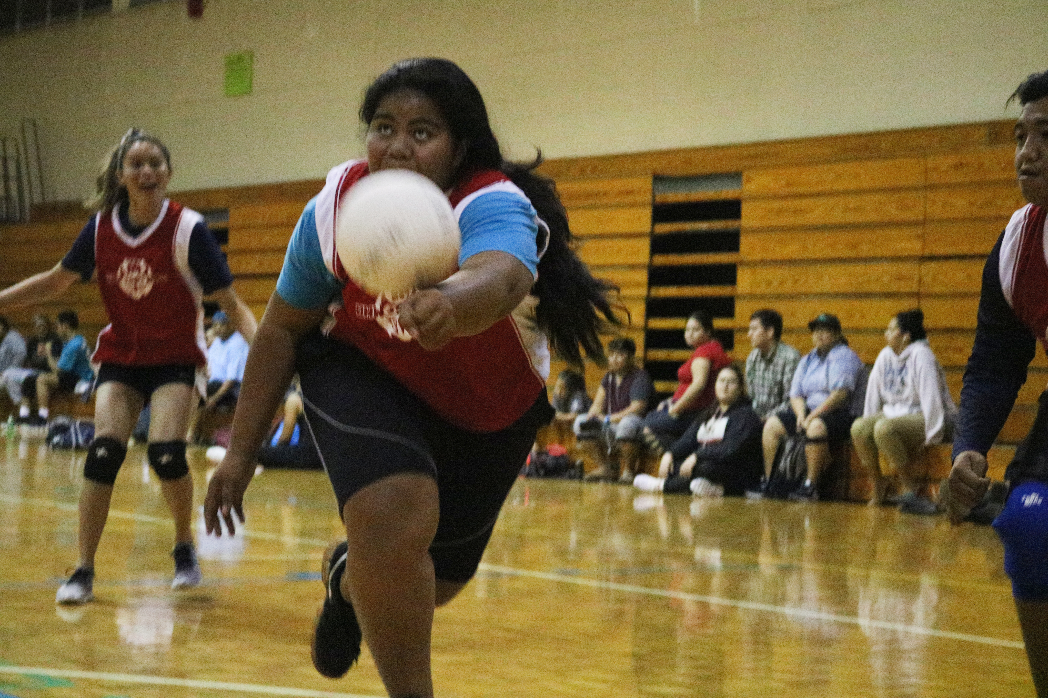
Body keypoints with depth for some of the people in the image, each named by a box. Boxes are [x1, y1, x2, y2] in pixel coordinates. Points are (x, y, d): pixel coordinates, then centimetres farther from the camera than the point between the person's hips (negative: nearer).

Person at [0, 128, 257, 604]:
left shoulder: (188, 229, -15)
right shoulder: (101, 226, -4)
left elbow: (230, 302, -15)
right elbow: (56, 281, 10)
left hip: (175, 358, -3)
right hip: (120, 355, 3)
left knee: (166, 452, -20)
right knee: (103, 450, -15)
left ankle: (184, 548, 7)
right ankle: (83, 570, -6)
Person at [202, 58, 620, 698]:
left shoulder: (495, 207, -34)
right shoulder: (336, 208, -21)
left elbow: (498, 277, -59)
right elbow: (283, 329, -8)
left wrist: (452, 305, -83)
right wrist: (242, 451, -8)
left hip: (488, 411, 0)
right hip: (365, 378, 0)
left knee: (436, 580, 14)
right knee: (396, 518, -30)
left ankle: (348, 576, 51)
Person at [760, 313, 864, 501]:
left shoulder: (845, 356, -2)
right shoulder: (808, 360, 21)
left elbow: (840, 394, -15)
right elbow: (795, 393, 14)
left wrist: (812, 416, -18)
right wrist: (801, 415, -8)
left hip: (837, 413, -8)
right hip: (808, 410, 8)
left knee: (816, 426, -39)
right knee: (772, 424, -10)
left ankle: (810, 485, -34)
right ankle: (767, 480, -10)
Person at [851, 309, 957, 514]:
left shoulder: (921, 355, -14)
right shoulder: (885, 356, 8)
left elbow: (931, 399, -17)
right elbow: (873, 396, 12)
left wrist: (930, 439, -19)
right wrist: (868, 424, 11)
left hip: (923, 418, -7)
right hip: (895, 413, 7)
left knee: (884, 428, -35)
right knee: (858, 428, -19)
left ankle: (910, 486, -23)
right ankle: (878, 482, -3)